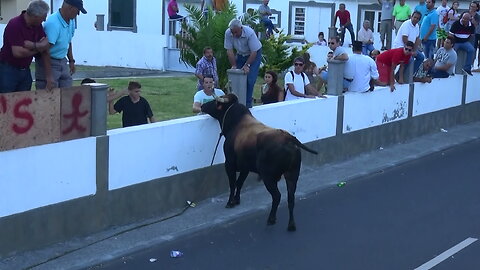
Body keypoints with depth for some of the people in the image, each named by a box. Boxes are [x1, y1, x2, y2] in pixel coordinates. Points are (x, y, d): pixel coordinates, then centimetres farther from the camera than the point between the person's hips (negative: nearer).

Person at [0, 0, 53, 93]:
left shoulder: (37, 26, 0)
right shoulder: (14, 25, -22)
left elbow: (45, 50, -1)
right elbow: (18, 52, -29)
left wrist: (49, 76, -5)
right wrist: (38, 48, -13)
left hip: (25, 70, 7)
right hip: (8, 70, -7)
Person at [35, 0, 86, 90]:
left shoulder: (71, 21, 3)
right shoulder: (53, 23, -24)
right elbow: (45, 50, -27)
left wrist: (71, 61, 22)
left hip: (62, 62, 8)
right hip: (49, 62, -8)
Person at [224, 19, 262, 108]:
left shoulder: (250, 33, -32)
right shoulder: (228, 33, -21)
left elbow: (254, 52, -27)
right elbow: (229, 51, -14)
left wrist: (247, 65, -29)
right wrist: (234, 66, -17)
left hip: (254, 54, -4)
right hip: (240, 54, 4)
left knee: (249, 80, -13)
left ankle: (248, 104, -7)